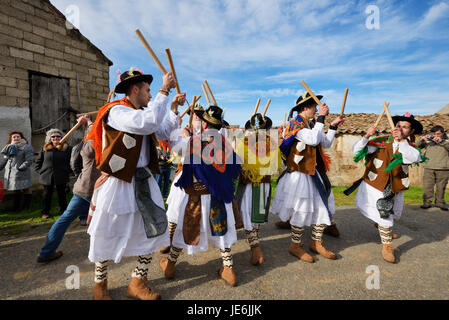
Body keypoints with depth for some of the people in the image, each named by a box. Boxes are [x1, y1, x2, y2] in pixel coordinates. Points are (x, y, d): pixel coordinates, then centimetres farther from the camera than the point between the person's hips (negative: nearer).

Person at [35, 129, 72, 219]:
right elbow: (38, 161, 14)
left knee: (62, 194, 9)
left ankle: (63, 211, 23)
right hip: (47, 177, 2)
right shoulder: (45, 148, 7)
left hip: (61, 177, -2)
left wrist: (67, 171, -5)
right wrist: (40, 171, 5)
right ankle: (45, 212, 24)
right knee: (47, 194, 10)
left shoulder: (67, 148, -1)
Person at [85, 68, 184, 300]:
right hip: (117, 183, -8)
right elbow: (148, 123, -30)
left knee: (153, 229, 7)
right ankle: (100, 285, 33)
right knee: (108, 236, 8)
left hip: (143, 182, 8)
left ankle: (137, 283, 25)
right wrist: (164, 91, -21)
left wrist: (174, 108, 17)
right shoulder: (116, 111, -12)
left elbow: (163, 133, 24)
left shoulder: (140, 113, 14)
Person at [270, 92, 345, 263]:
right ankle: (295, 246, 20)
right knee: (301, 211, 0)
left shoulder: (310, 125, 15)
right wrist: (321, 118, -19)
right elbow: (313, 139, -26)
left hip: (313, 174, 9)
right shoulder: (295, 123, -12)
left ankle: (316, 243, 28)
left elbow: (326, 144, 19)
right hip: (299, 175, -9)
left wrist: (333, 126, 13)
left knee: (323, 207, 12)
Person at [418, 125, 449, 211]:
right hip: (428, 168, 1)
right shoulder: (428, 141, 12)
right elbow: (418, 147, 5)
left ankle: (440, 203, 18)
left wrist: (441, 141, -23)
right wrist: (422, 140, -12)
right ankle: (427, 203, 8)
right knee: (427, 186, -1)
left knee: (441, 187, 5)